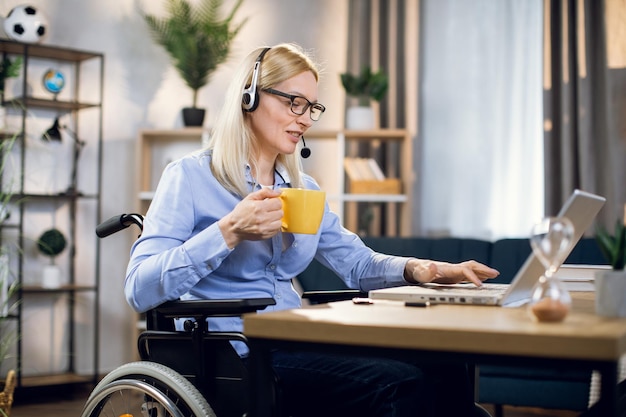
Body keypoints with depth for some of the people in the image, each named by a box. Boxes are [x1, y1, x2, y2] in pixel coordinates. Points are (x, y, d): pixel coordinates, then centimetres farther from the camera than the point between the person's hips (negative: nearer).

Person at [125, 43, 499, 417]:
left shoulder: (303, 189, 19)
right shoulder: (190, 176, -2)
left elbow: (357, 262, 20)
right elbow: (139, 289, -12)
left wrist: (418, 269, -1)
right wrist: (229, 232, -22)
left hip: (297, 346, 7)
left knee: (446, 373, -18)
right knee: (400, 384, -28)